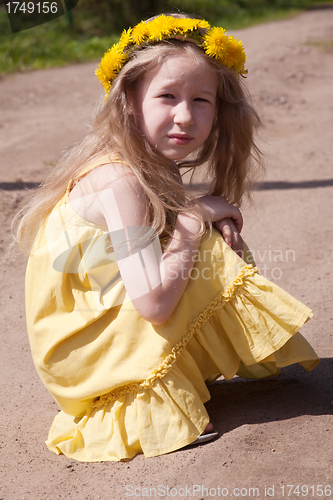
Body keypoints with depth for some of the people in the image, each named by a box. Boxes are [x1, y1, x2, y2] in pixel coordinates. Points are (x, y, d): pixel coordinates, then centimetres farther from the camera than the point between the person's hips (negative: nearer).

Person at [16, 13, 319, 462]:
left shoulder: (155, 166, 0)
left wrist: (217, 225, -16)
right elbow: (154, 302, -34)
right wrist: (195, 217, -24)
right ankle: (153, 400, -6)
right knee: (208, 262, -17)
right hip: (79, 350, -9)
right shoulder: (119, 181, -28)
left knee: (219, 252, 11)